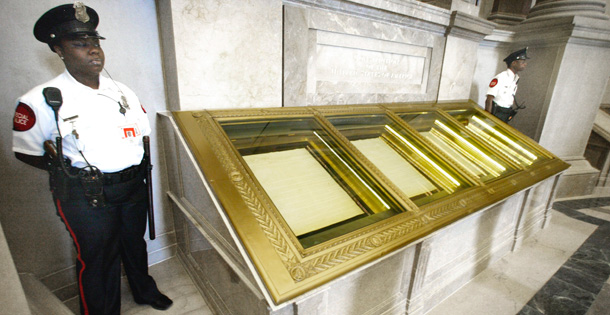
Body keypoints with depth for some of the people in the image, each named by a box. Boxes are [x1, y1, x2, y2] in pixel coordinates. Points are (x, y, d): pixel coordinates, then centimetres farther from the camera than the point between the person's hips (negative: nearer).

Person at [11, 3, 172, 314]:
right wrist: (69, 170, -6)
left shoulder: (121, 90, 4)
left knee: (134, 242, 23)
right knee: (98, 259, 9)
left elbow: (142, 132, 13)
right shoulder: (43, 100, -10)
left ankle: (144, 290, 49)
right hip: (87, 194, -4)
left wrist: (132, 166, 4)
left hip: (133, 184, 5)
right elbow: (25, 152, -1)